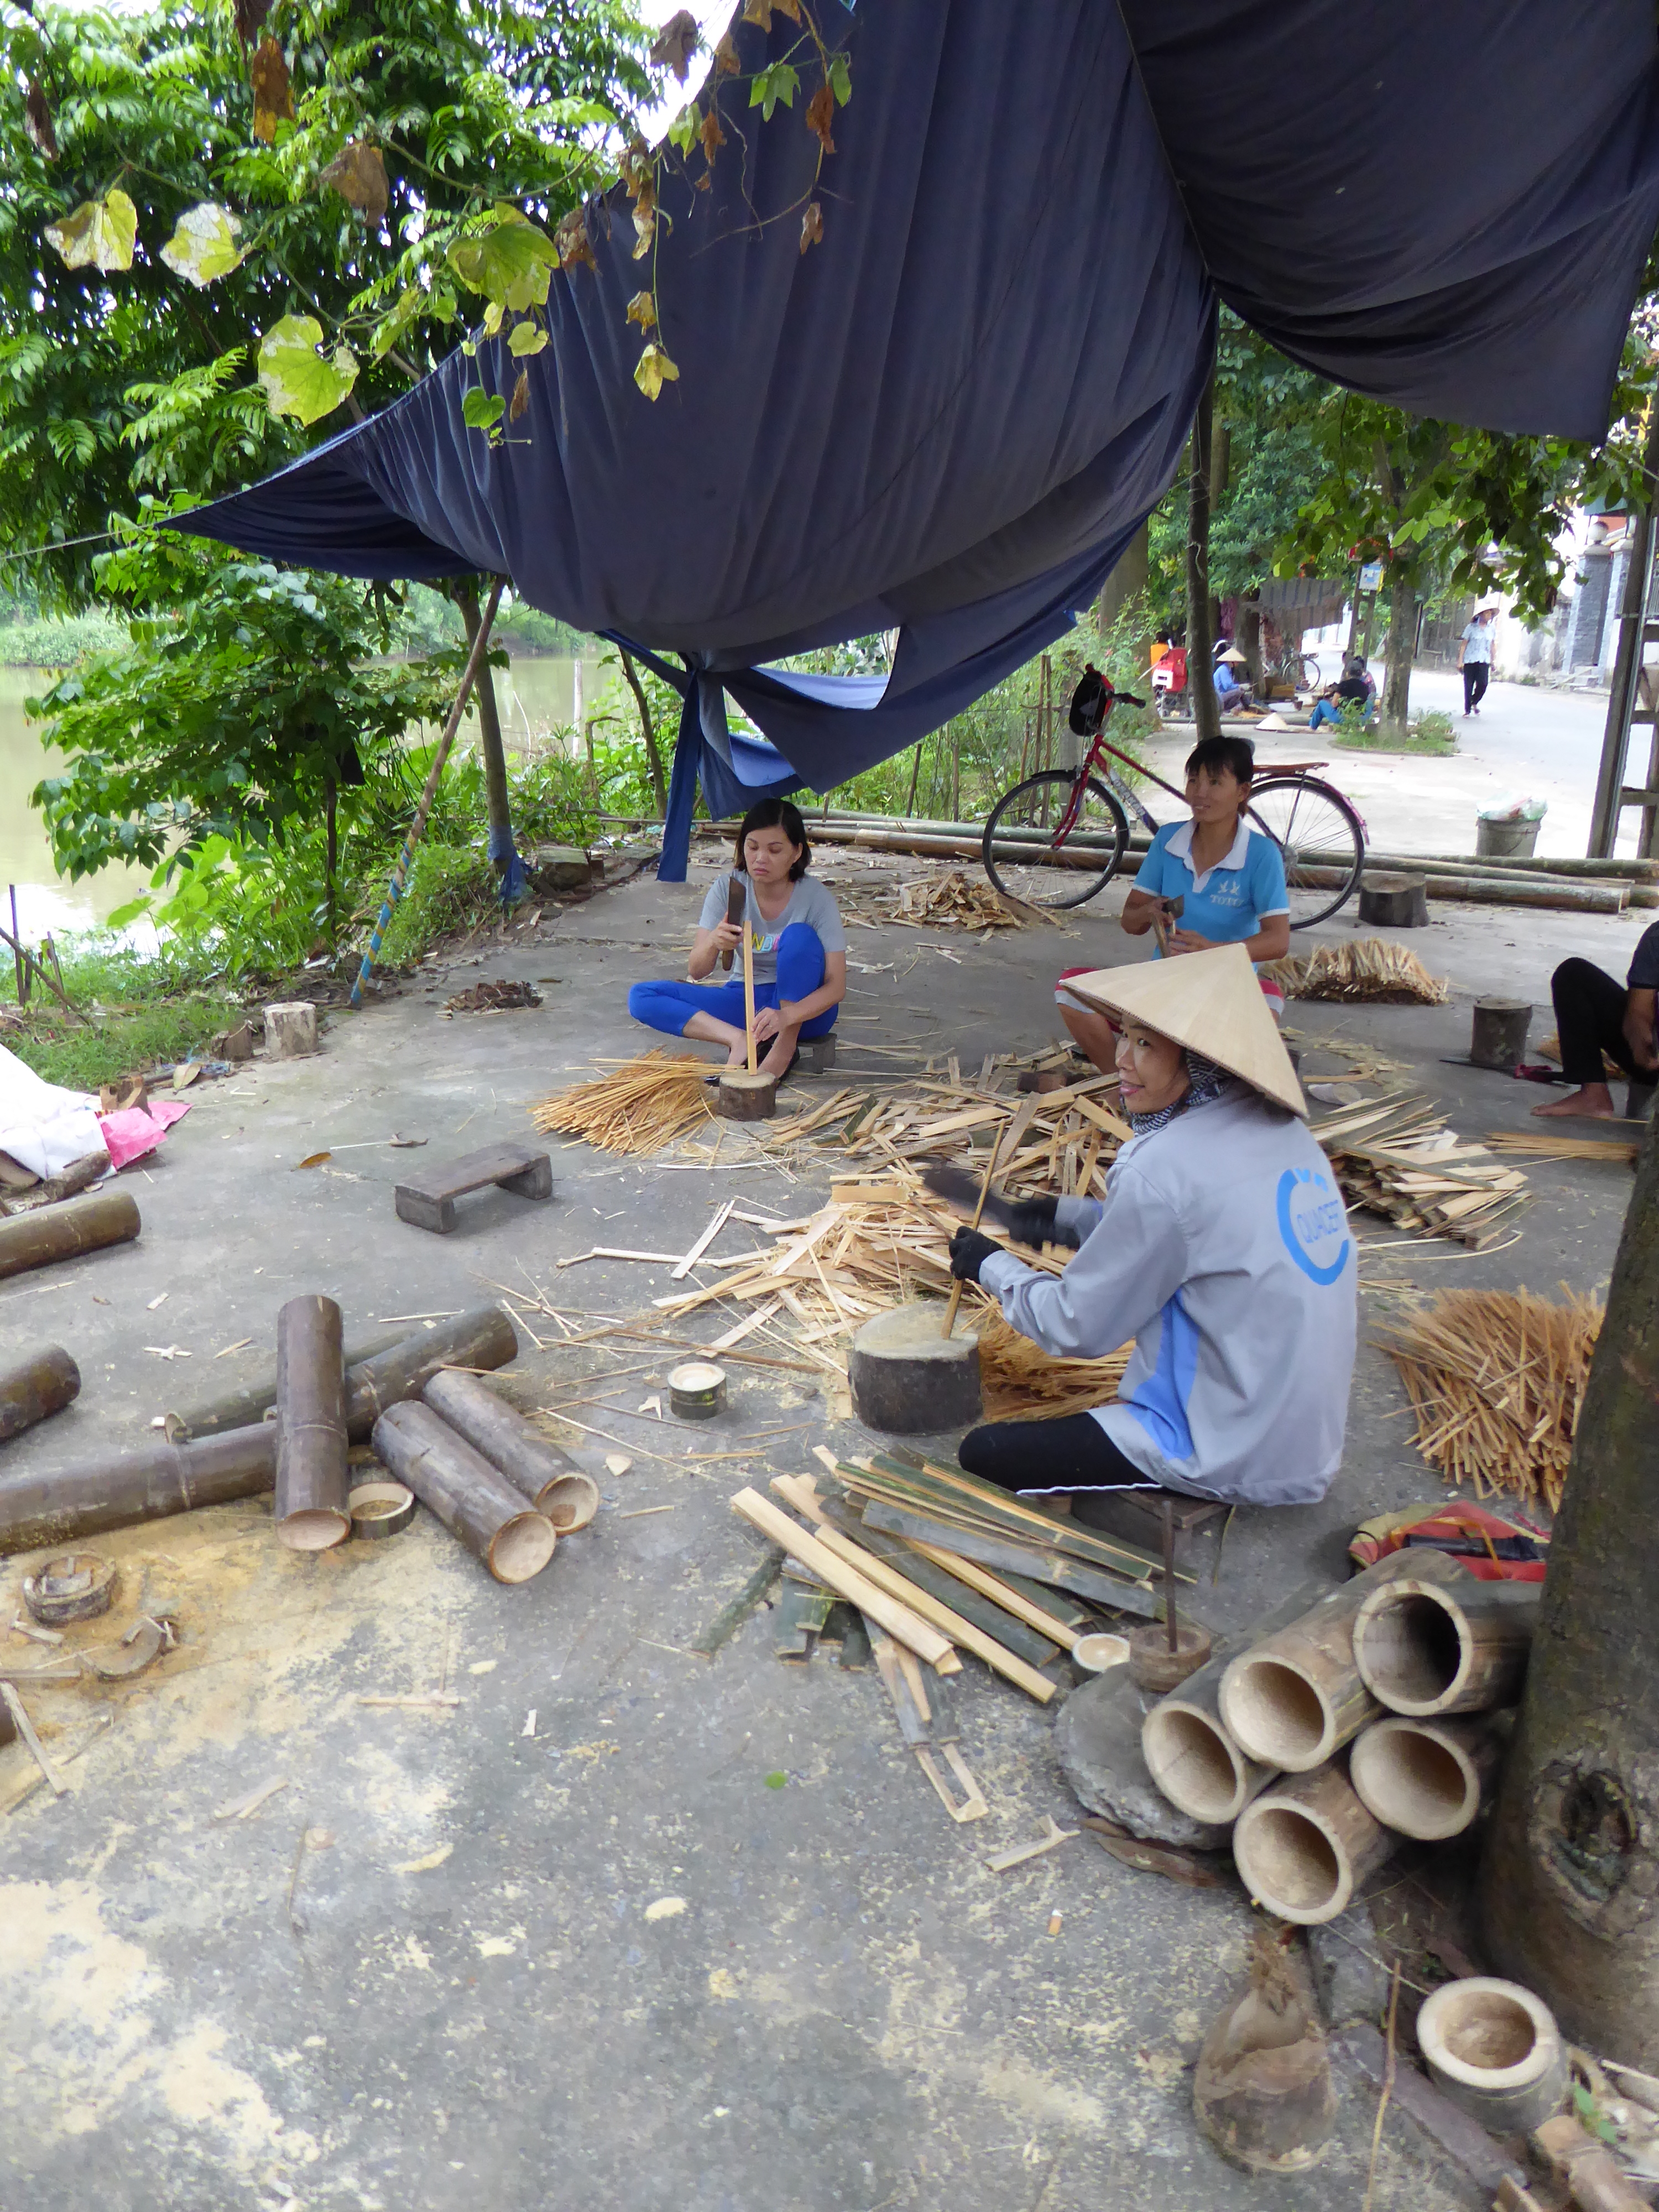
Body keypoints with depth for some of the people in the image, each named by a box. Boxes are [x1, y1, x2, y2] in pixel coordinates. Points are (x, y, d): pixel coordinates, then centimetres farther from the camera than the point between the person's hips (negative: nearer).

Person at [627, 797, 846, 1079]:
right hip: (747, 1000, 3)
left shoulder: (816, 898, -16)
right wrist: (713, 943, -39)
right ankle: (739, 1039, -26)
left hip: (803, 1004, -3)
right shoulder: (728, 888, -9)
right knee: (641, 997, -15)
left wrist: (786, 1016, -43)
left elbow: (836, 986, -23)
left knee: (800, 936, -32)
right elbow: (696, 971, -14)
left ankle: (786, 1046, -24)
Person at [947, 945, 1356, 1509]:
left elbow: (1076, 1329, -12)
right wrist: (1069, 1218, 13)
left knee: (982, 1454, -2)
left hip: (1239, 1461, -8)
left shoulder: (1167, 1168, -23)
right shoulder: (1280, 1127, 1)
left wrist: (990, 1266, 3)